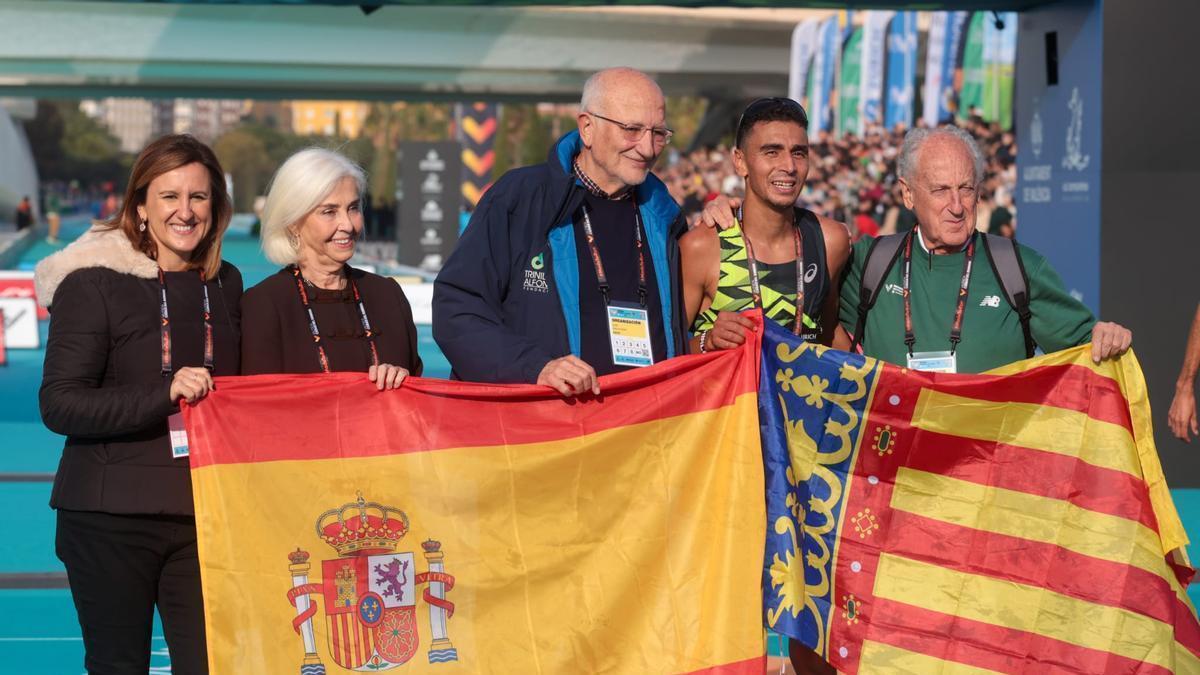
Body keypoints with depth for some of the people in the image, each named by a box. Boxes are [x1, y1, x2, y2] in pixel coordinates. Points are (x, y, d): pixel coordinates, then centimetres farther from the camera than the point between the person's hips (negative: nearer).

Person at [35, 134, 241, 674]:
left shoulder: (225, 285, 10)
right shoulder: (94, 282, -6)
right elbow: (59, 404, -12)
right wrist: (165, 395, -22)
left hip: (205, 512, 4)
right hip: (110, 519, -4)